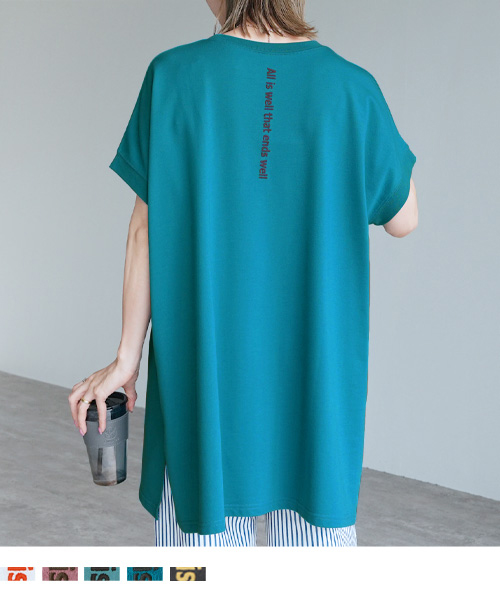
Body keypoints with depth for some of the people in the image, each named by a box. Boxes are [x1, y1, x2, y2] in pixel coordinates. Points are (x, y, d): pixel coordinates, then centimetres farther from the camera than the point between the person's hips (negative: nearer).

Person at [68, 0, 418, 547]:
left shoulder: (175, 76, -6)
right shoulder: (352, 86, -4)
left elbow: (149, 231, -6)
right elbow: (403, 220, 5)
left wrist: (127, 357, 2)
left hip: (203, 363, -1)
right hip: (316, 367, 1)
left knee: (205, 529, 12)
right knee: (316, 533, 13)